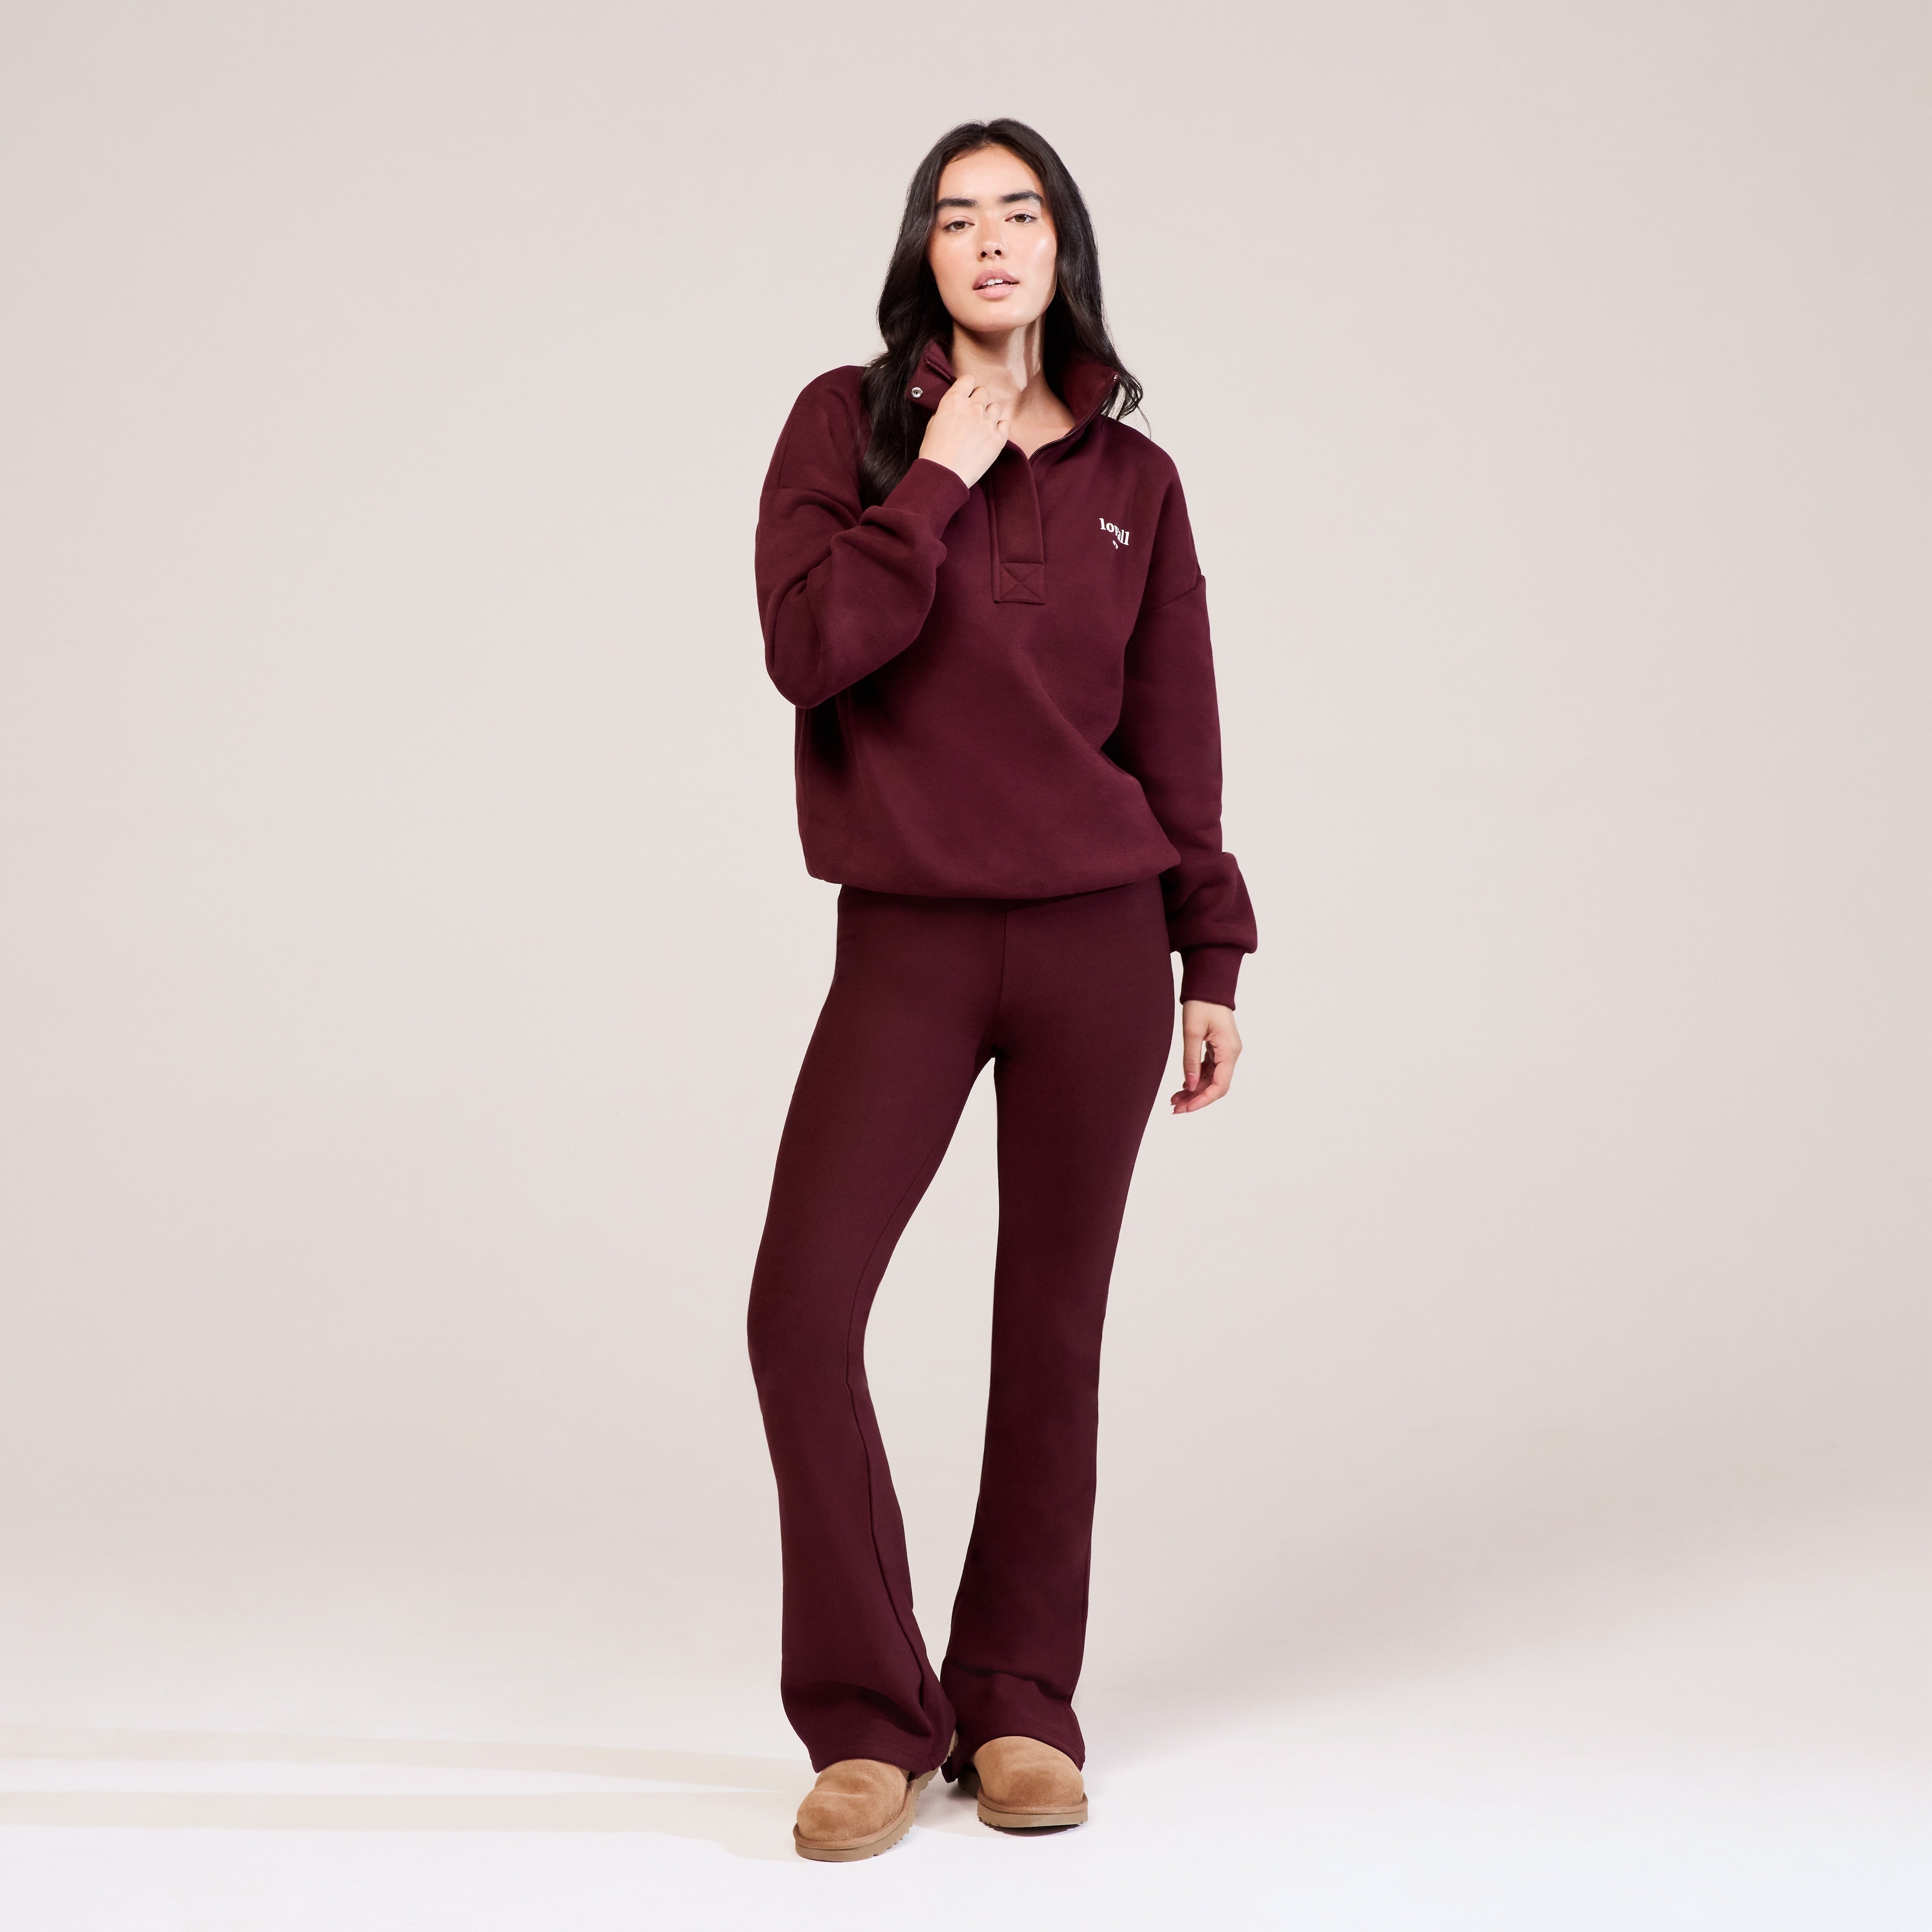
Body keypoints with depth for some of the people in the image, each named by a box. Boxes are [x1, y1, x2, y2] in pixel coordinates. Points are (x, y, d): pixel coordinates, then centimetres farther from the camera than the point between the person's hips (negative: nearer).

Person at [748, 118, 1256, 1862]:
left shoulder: (1133, 478, 8)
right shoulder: (850, 422, 4)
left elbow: (1176, 737, 10)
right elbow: (806, 648, -10)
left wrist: (1213, 958, 8)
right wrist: (943, 478, -9)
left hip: (1098, 945, 1)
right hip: (907, 945, -1)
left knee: (1053, 1325, 5)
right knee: (803, 1306, -11)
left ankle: (1018, 1704, 18)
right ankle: (870, 1718, 2)